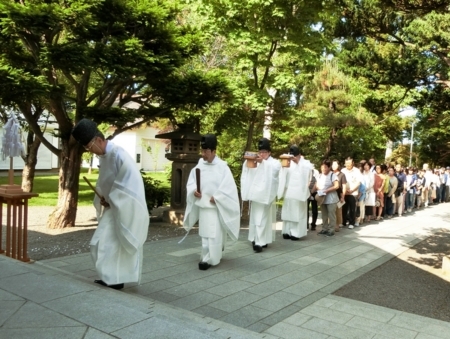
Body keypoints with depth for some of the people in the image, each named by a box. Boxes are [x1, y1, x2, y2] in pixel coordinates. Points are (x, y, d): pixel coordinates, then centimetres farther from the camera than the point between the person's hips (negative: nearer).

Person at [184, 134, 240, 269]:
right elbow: (191, 182, 8)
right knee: (205, 233, 13)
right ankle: (208, 257, 30)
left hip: (217, 206, -5)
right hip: (202, 204, 5)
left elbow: (228, 186, -13)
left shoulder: (222, 167, -11)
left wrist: (216, 198, -16)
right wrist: (194, 191, -11)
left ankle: (208, 259, 2)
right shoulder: (199, 166, 3)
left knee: (214, 234, -5)